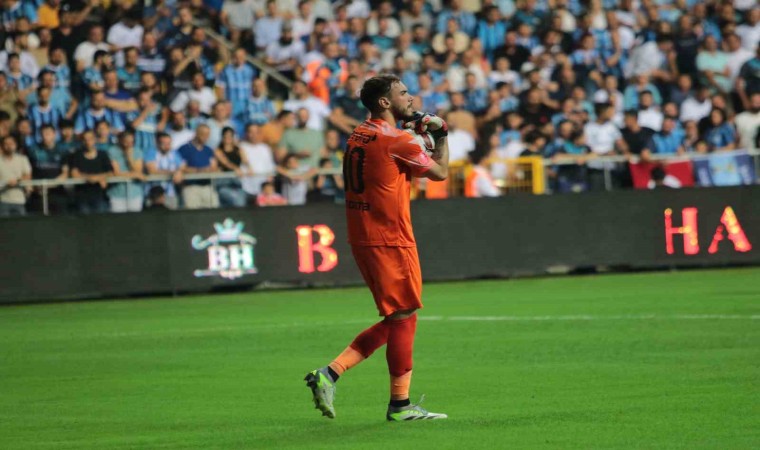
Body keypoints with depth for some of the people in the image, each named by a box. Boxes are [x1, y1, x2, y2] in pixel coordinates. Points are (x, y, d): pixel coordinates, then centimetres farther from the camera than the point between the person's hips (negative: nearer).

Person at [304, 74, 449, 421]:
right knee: (404, 318, 0)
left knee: (395, 321, 14)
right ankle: (400, 404, 4)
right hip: (391, 241, -9)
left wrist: (414, 127, 18)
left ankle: (329, 374, 5)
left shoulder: (358, 135, 12)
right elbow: (440, 172, -2)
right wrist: (441, 134, 11)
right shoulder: (397, 141, -12)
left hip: (361, 238, 9)